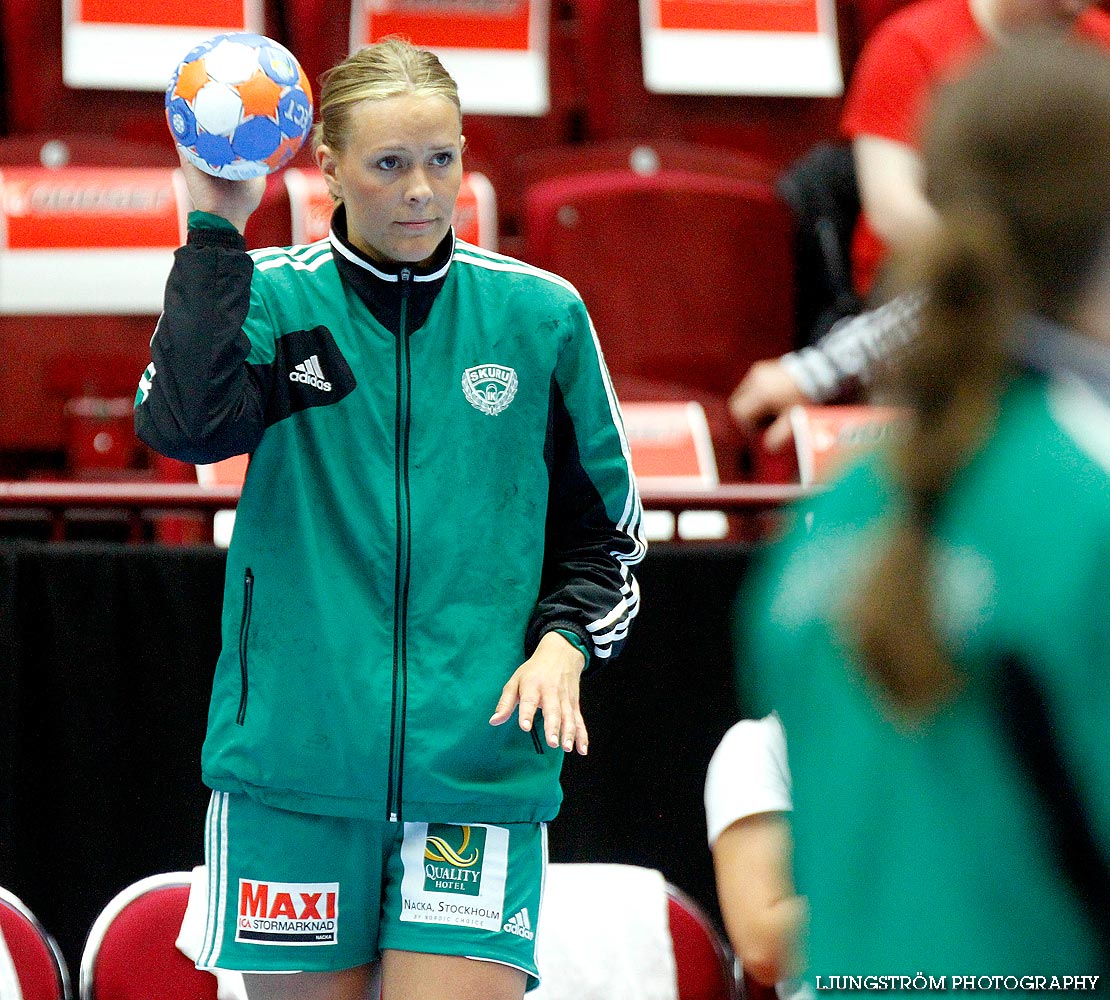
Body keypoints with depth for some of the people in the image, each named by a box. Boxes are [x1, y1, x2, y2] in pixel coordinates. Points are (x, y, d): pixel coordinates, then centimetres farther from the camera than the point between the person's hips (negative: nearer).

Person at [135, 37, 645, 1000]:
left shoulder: (540, 315, 6)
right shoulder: (269, 298, 3)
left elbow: (607, 529, 15)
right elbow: (186, 422, -19)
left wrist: (563, 640, -4)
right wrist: (216, 226, -15)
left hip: (478, 767, 0)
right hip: (294, 761, 0)